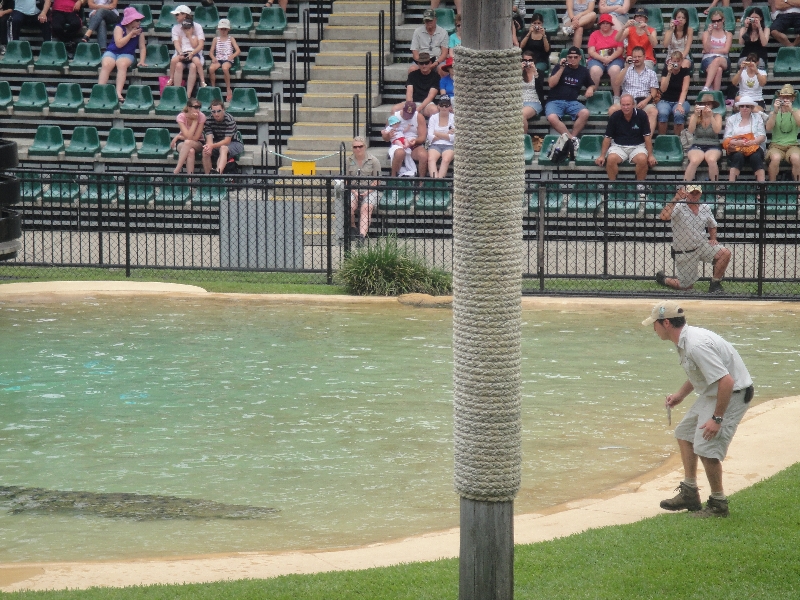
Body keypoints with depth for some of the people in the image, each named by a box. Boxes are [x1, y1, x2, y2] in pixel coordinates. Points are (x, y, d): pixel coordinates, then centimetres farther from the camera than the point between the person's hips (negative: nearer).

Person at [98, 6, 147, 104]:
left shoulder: (139, 30, 5)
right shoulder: (119, 27, -5)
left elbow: (142, 47, 7)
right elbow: (119, 44, -16)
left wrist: (142, 61, -8)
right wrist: (131, 33, -15)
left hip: (127, 55, 1)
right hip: (112, 52, -1)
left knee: (122, 64, -35)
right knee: (106, 65, -33)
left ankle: (118, 92, -44)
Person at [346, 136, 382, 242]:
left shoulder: (374, 161, 3)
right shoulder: (349, 161, 10)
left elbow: (376, 181, 1)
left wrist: (367, 192, -13)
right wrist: (354, 192, -9)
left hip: (370, 191, -2)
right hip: (353, 190, 2)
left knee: (366, 208, -31)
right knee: (349, 207, -29)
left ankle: (362, 235, -45)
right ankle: (352, 227, 0)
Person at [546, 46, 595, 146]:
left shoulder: (583, 71, 12)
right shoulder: (559, 67, 6)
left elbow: (591, 85, 28)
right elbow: (551, 84, -6)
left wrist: (590, 89, 3)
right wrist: (561, 68, -11)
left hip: (572, 101, 2)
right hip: (555, 100, -2)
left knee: (585, 113, -31)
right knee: (552, 118, -36)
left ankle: (572, 137, -23)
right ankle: (573, 139, -29)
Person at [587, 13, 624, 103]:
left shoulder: (617, 34, 11)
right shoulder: (594, 34, 12)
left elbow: (620, 50, 2)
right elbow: (591, 51, 3)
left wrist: (610, 58, -15)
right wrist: (602, 58, -13)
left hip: (614, 59, 0)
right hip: (597, 59, 1)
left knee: (615, 70, -36)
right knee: (595, 70, -35)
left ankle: (617, 97, -28)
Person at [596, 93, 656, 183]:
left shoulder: (641, 115, -5)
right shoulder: (614, 117, -3)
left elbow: (647, 136, -1)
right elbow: (607, 137, 3)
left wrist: (650, 155, -5)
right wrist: (602, 156, -3)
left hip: (637, 146, 0)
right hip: (618, 146, 0)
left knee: (642, 159, -33)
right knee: (611, 159, -33)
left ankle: (640, 185, -11)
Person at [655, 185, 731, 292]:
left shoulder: (705, 208, 3)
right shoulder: (678, 207, -14)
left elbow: (712, 226, 22)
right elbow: (663, 216, -34)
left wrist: (713, 239, 4)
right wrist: (675, 199, -36)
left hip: (702, 246, 4)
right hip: (684, 253, -4)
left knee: (725, 253, -21)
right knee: (687, 286, 2)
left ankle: (715, 283, -3)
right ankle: (663, 279, 31)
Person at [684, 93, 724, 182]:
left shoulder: (717, 116, 6)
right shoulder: (695, 116, 7)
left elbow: (717, 130, -10)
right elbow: (690, 131, -7)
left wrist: (711, 116, -19)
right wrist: (696, 115, -17)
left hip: (713, 146, 0)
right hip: (697, 146, 0)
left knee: (711, 160, -36)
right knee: (694, 161, -35)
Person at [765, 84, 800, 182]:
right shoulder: (774, 113, 11)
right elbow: (768, 128, -5)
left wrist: (791, 110, -21)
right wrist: (775, 111, -17)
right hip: (776, 145, 0)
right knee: (776, 158, -36)